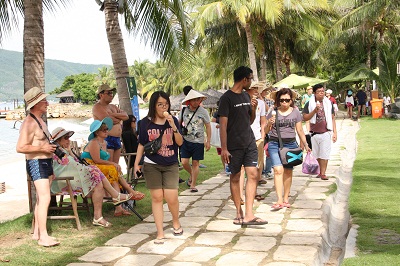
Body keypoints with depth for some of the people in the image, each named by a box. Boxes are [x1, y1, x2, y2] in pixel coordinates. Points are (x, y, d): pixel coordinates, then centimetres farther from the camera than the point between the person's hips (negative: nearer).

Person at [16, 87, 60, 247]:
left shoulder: (40, 121, 17)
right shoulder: (29, 123, -16)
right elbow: (20, 148, -23)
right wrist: (42, 148, -21)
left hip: (45, 163, 10)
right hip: (36, 164, -10)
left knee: (41, 199, 13)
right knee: (44, 199, -16)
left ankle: (37, 232, 21)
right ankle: (43, 237, -15)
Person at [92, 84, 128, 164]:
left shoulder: (113, 107, 21)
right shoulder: (97, 107, -4)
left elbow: (126, 116, 8)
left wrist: (113, 115, -8)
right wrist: (119, 119, 2)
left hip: (117, 139, 8)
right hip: (107, 139, -8)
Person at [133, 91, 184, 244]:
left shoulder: (173, 121, 1)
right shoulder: (146, 122, 1)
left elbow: (180, 142, -6)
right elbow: (141, 144, 8)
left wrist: (173, 126, -20)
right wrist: (136, 164, 5)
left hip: (171, 165, 0)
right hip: (151, 165, 0)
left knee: (171, 197, -8)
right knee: (157, 197, 0)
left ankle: (176, 222, 23)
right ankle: (160, 233, 8)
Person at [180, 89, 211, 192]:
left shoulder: (203, 111, -6)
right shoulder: (184, 110, 0)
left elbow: (208, 127, -1)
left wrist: (208, 141, -5)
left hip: (198, 141, -2)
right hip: (186, 140, 2)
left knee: (195, 163, 2)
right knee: (184, 162, -4)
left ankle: (193, 185, 12)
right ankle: (192, 175, 28)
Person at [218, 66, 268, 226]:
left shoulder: (246, 96, 13)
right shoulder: (227, 98, -8)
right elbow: (223, 124, -11)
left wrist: (253, 109, 1)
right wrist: (223, 148, -15)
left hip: (249, 142, 6)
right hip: (234, 145, -6)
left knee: (253, 175, -4)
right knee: (235, 177, 5)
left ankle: (248, 215, -5)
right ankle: (239, 212, 17)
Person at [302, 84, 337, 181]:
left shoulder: (328, 103, 7)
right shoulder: (309, 104, 2)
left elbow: (332, 118, 10)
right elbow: (305, 117, -5)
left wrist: (335, 132, 5)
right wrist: (315, 110, -17)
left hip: (326, 133, 0)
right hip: (314, 133, 0)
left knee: (324, 155, -4)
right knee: (317, 155, 10)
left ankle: (323, 173, 2)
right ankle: (320, 171, 24)